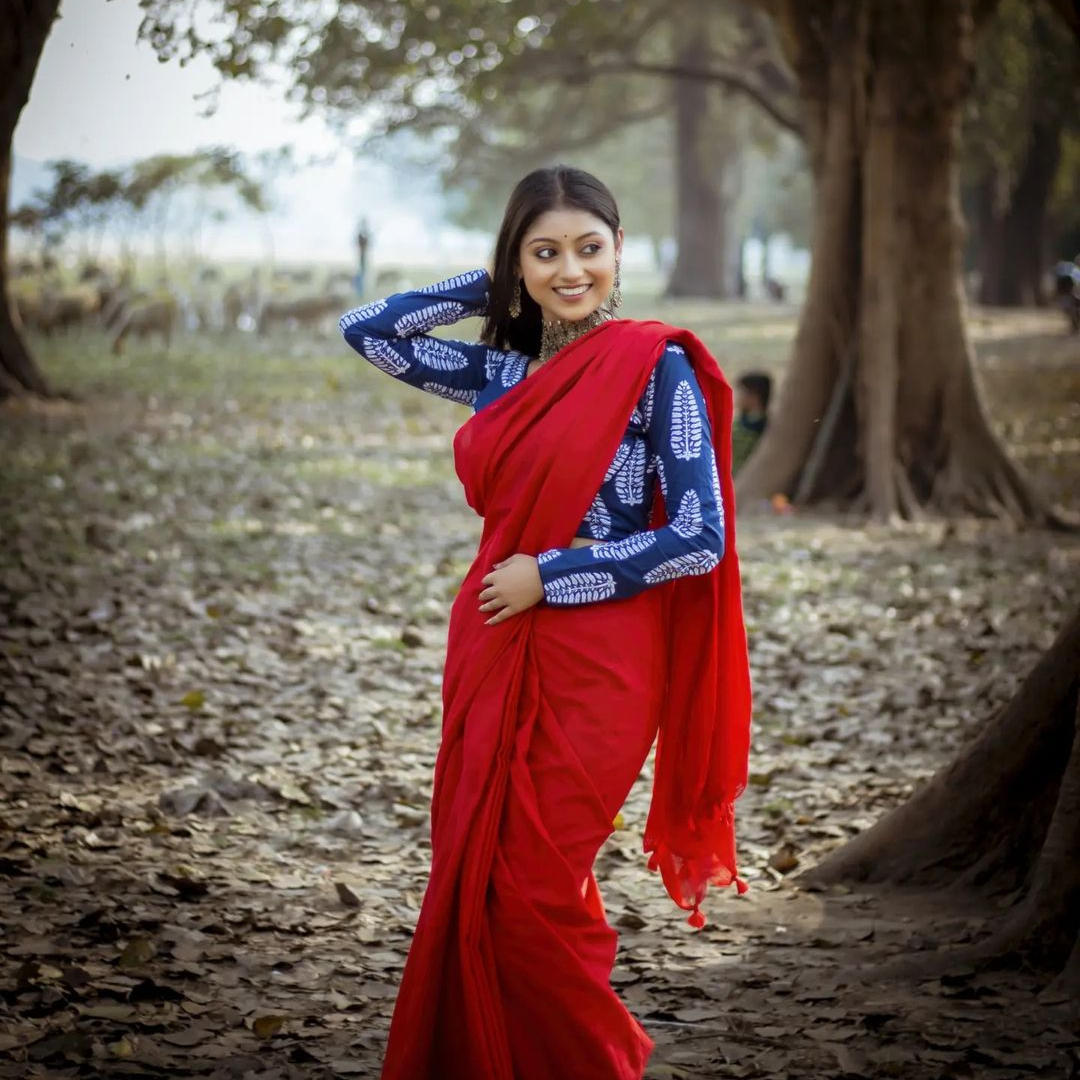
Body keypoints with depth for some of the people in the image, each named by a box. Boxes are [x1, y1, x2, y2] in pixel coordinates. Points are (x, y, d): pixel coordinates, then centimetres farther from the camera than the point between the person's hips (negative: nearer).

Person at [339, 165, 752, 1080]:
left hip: (592, 665, -6)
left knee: (526, 897, -6)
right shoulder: (503, 372, 10)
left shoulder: (655, 366, -7)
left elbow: (700, 538, -12)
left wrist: (549, 576, -12)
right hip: (493, 656, 6)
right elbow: (367, 331, 17)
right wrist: (489, 287, 11)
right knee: (475, 884, 7)